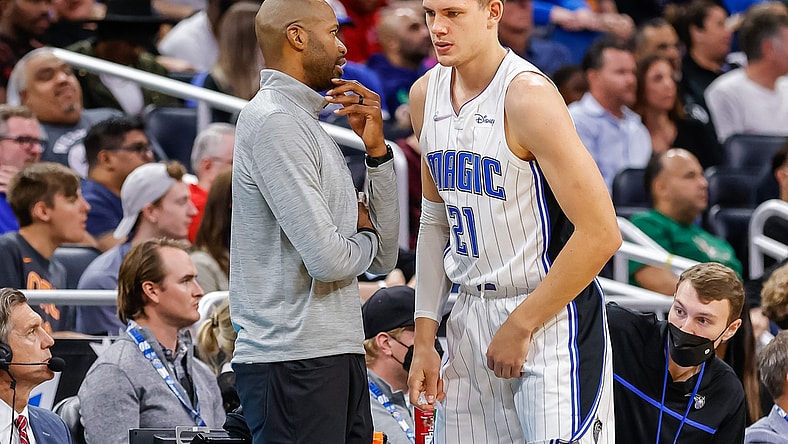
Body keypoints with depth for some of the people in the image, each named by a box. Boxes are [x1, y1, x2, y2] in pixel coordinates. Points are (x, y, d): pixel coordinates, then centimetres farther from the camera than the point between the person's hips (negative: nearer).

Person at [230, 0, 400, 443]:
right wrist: (364, 236, 5)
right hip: (293, 359, -9)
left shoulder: (309, 124, 20)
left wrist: (377, 149, 7)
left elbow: (384, 258, 17)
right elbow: (327, 259, -19)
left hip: (339, 356, 9)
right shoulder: (274, 120, -10)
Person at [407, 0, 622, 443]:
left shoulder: (528, 97, -19)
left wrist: (520, 327, -15)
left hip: (552, 319, -7)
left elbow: (600, 234, -21)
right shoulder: (426, 95, 6)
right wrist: (424, 340, 8)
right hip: (472, 316, 7)